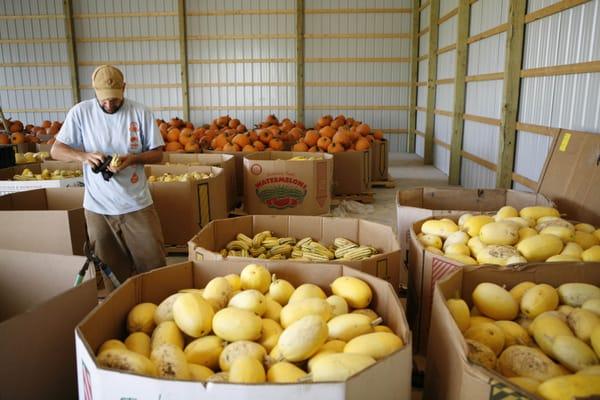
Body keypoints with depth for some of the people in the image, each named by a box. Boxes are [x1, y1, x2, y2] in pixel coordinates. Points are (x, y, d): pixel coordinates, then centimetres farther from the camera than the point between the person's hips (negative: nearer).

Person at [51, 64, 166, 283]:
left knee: (153, 263, 4)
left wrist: (133, 158, -19)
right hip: (97, 206, 1)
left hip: (136, 204, 0)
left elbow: (157, 154, 1)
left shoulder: (140, 112, -4)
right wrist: (84, 155, -18)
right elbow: (56, 150, 2)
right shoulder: (80, 112, -2)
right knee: (110, 270, 12)